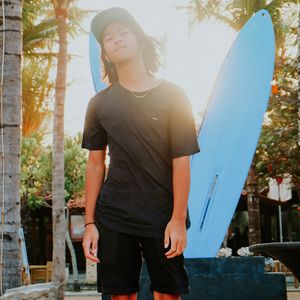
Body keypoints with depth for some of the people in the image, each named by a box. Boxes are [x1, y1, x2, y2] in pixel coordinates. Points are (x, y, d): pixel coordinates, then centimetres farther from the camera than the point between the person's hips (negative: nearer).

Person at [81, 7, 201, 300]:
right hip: (113, 217, 2)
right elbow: (95, 165, 8)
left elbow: (181, 161, -3)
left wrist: (178, 218, -10)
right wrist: (89, 223, 3)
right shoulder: (99, 103, 7)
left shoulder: (172, 95, 1)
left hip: (163, 217, -2)